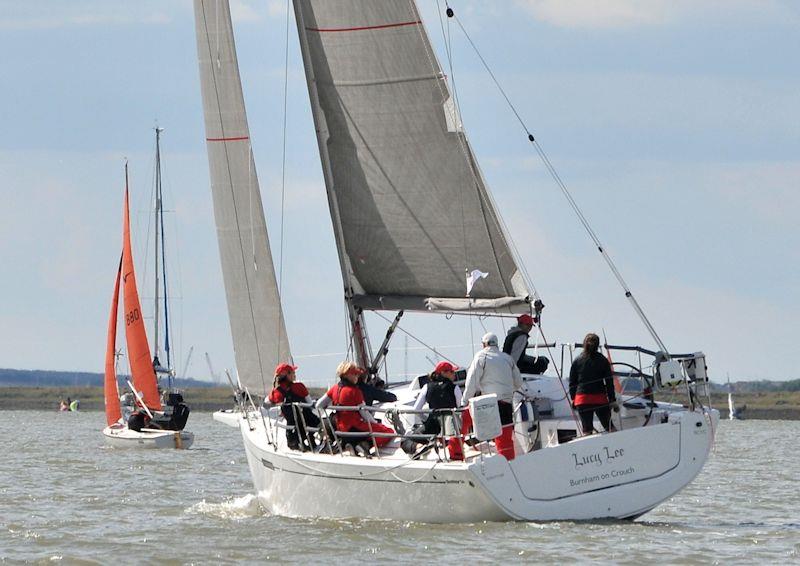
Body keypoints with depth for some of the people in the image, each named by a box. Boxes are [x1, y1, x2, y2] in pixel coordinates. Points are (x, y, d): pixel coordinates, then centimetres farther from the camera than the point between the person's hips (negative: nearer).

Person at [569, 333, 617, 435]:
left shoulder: (577, 361, 2)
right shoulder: (602, 360, -1)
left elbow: (572, 382, 6)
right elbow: (609, 381, 0)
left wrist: (573, 399, 16)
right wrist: (612, 400, 4)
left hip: (582, 399, 1)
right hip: (600, 398, -1)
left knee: (587, 430, 2)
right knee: (609, 426, 9)